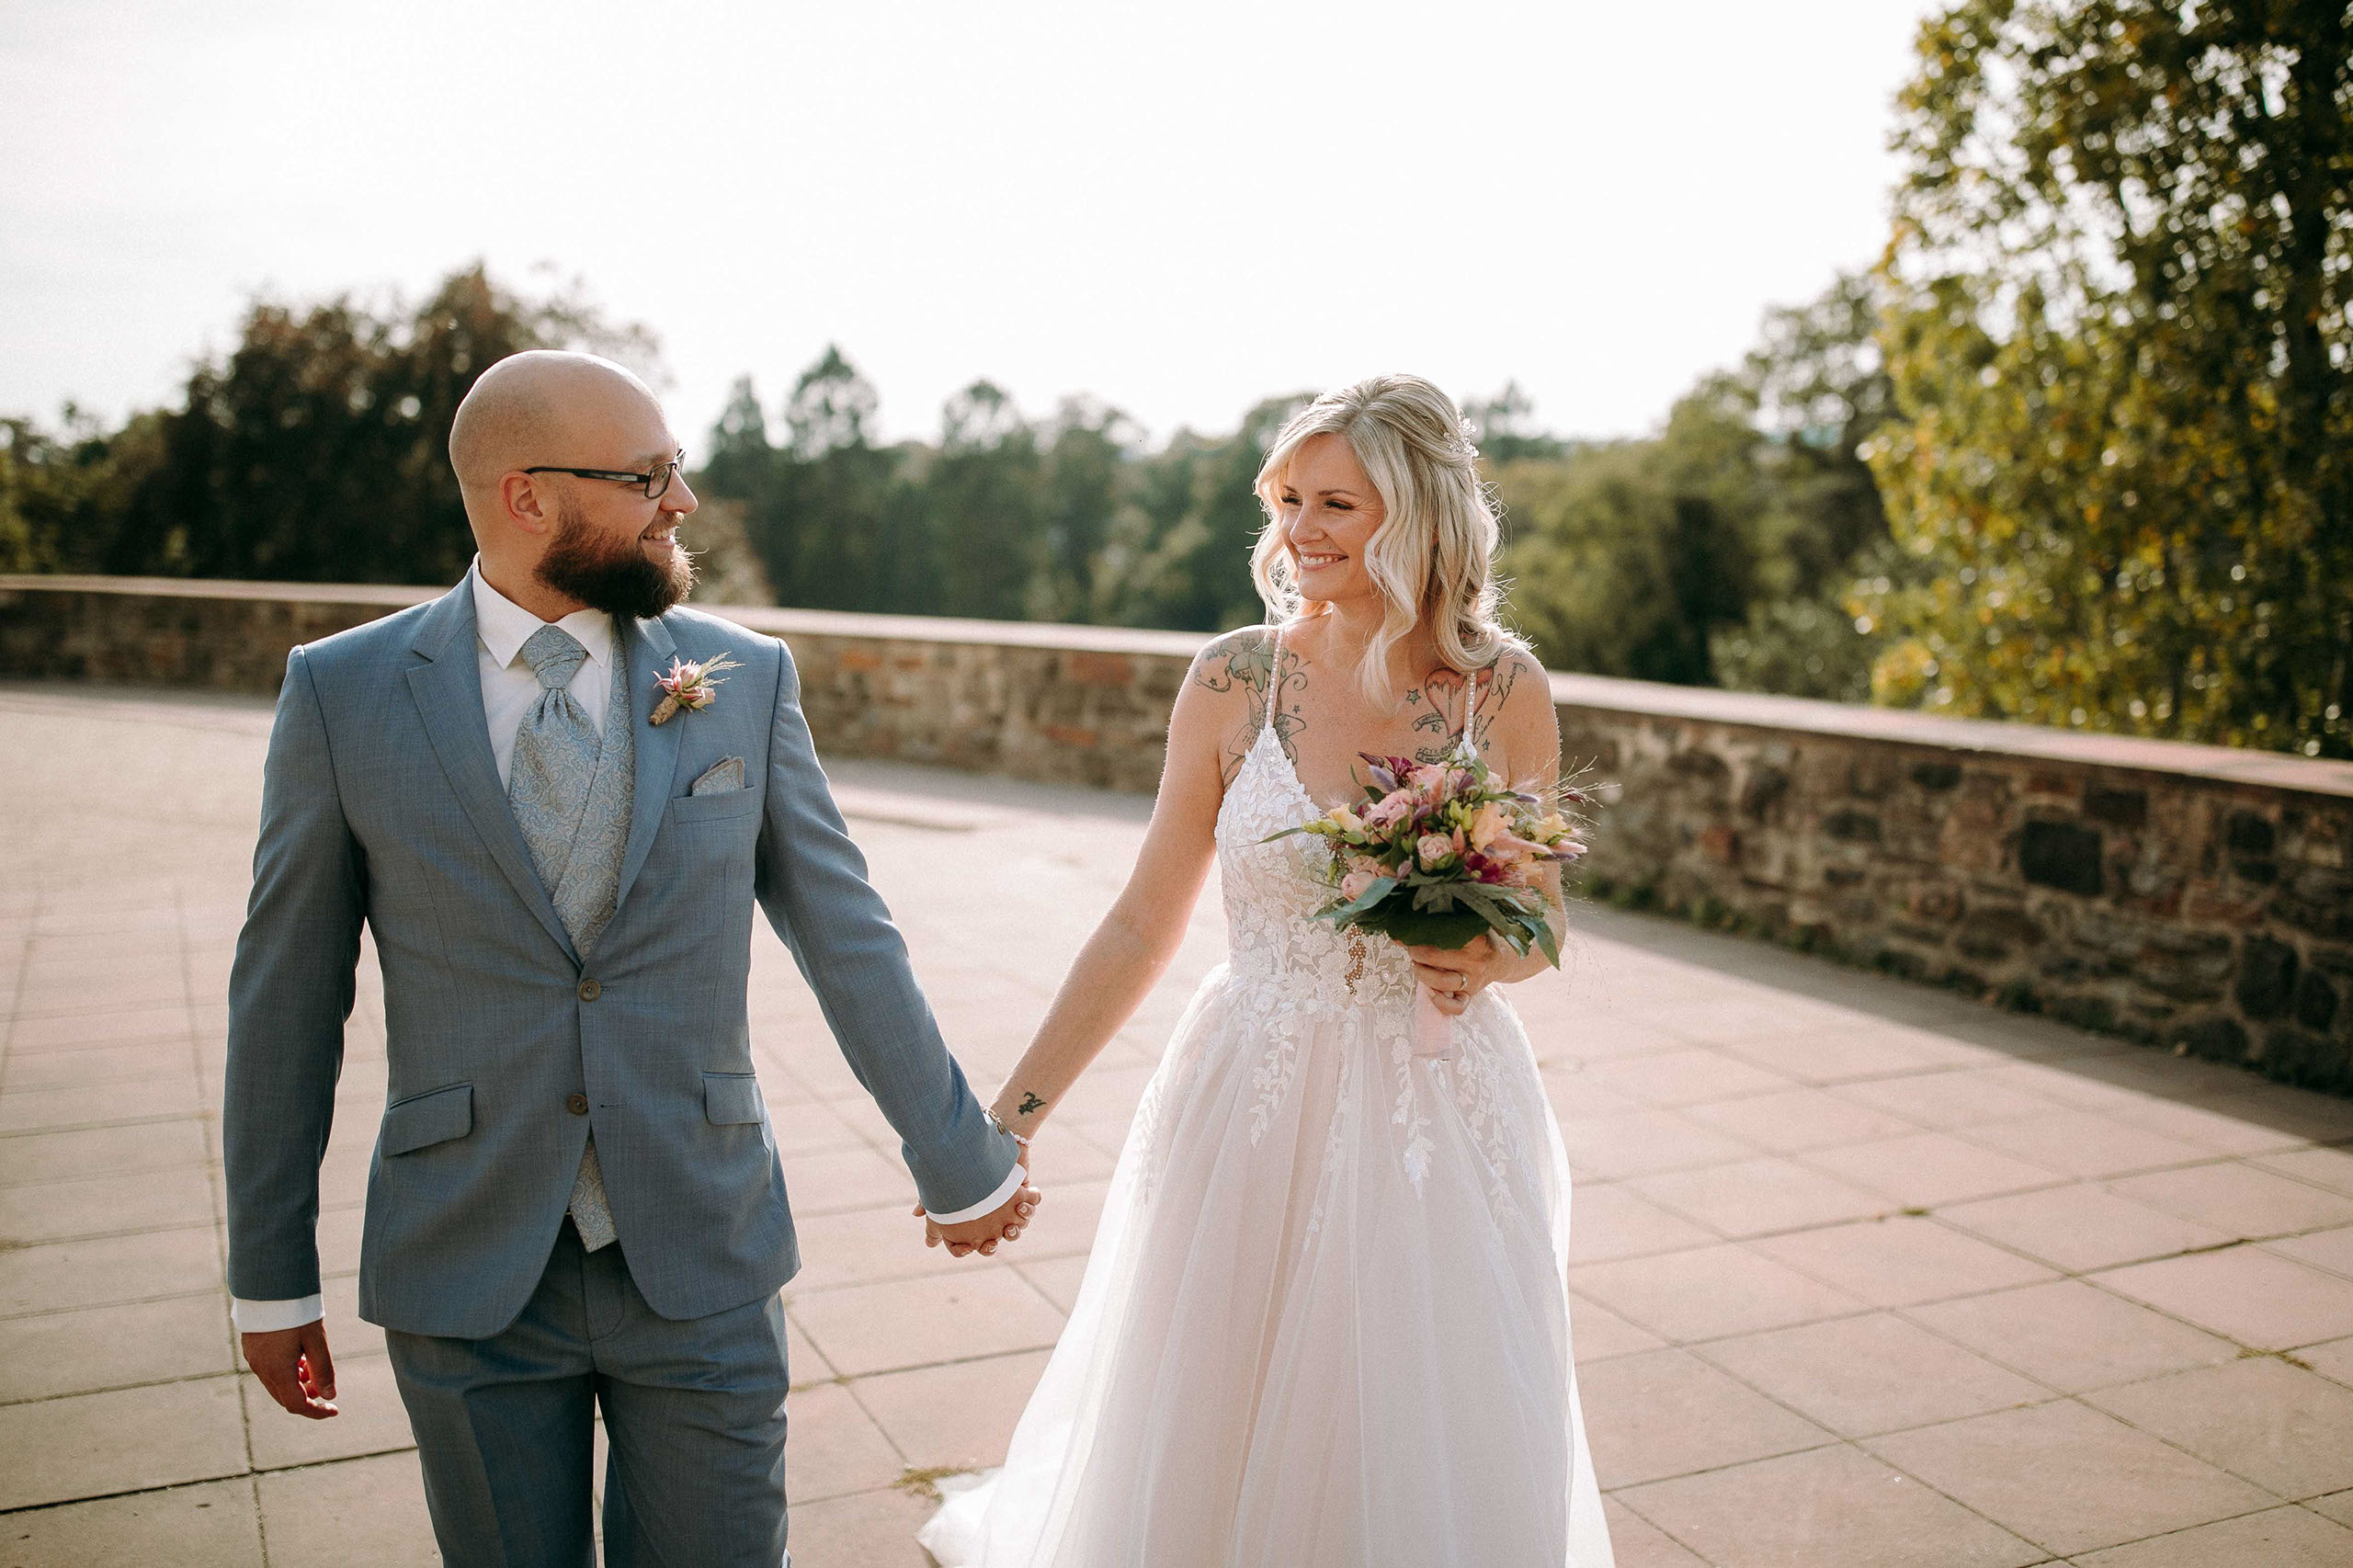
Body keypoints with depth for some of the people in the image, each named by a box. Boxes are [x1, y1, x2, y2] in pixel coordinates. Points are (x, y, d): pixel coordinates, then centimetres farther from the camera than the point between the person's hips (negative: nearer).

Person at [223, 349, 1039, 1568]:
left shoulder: (746, 679, -2)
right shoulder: (342, 692, -5)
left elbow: (849, 942, 4)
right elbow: (286, 997, 1)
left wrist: (961, 1169, 9)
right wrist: (272, 1278, 5)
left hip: (705, 1269, 1)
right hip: (468, 1283, 0)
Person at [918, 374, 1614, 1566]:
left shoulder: (1506, 693, -4)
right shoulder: (1235, 680, -4)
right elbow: (1143, 927, 0)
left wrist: (1489, 962, -14)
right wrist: (1009, 1119, -2)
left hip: (1442, 1121, 0)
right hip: (1251, 1118, 0)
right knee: (1206, 1461, 13)